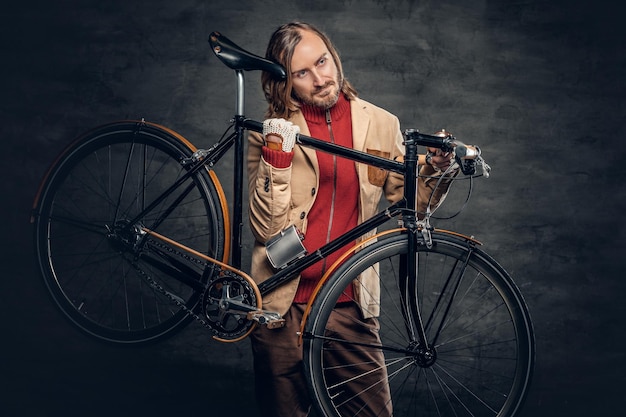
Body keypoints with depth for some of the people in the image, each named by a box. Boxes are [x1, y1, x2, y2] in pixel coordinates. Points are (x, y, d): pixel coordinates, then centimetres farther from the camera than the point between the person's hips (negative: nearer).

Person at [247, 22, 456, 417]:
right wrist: (276, 157, -21)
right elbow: (266, 229, -11)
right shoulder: (272, 133, -3)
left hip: (350, 303, 1)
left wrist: (435, 173, -9)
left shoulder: (382, 125, 3)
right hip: (283, 304, -1)